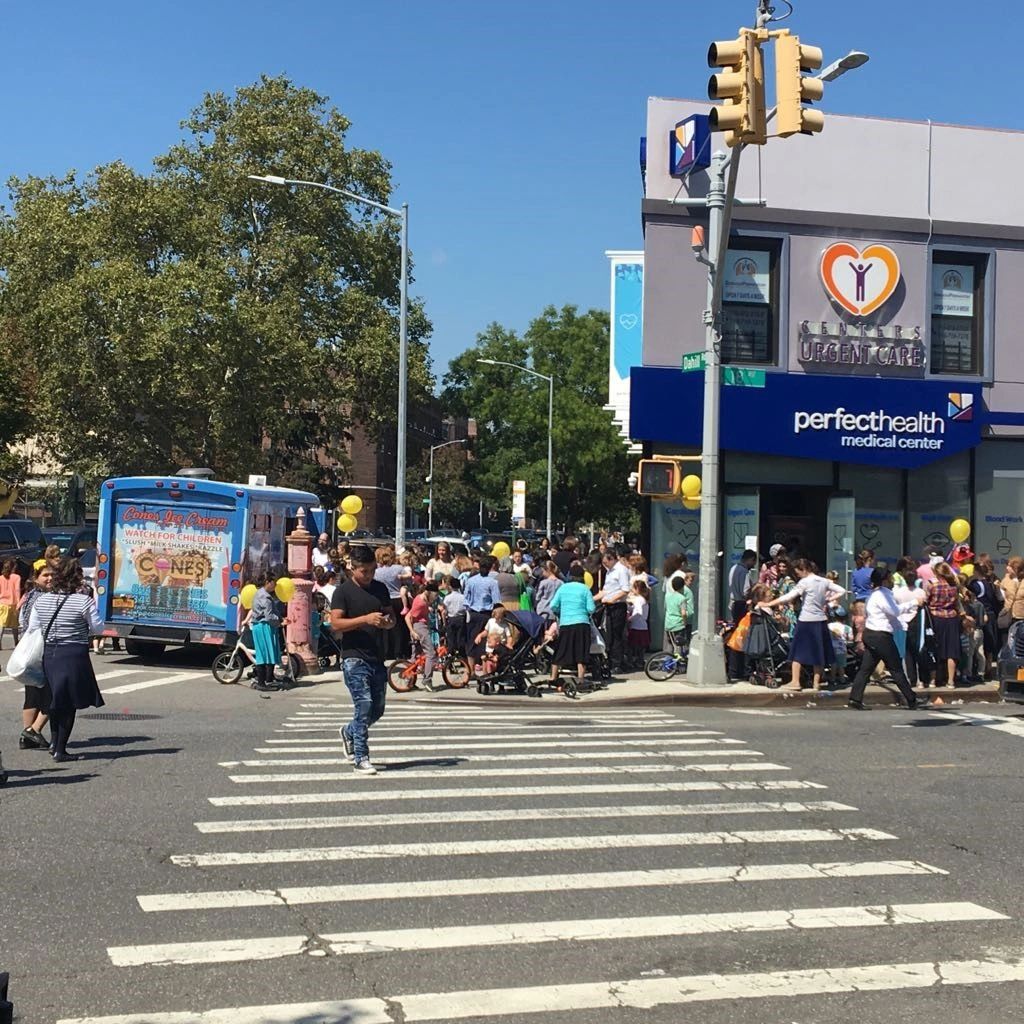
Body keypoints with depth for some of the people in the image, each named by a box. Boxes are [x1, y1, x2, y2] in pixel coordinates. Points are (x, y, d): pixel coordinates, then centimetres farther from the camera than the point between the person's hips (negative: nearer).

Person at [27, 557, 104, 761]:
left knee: (55, 699, 24)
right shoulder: (84, 601, -12)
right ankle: (60, 750, 5)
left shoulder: (41, 600, 3)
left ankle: (54, 741, 25)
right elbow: (98, 628, -4)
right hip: (74, 656, -5)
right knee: (69, 704, 4)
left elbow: (32, 630, 7)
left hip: (49, 654, 5)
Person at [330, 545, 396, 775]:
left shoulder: (380, 589, 12)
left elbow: (392, 615, 20)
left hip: (377, 658, 6)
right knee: (364, 705, -13)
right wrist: (365, 619, -23)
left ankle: (349, 733, 38)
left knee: (377, 709, 11)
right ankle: (360, 759, -7)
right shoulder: (343, 591, -5)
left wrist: (388, 622, -5)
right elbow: (336, 623, -13)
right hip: (354, 658, -6)